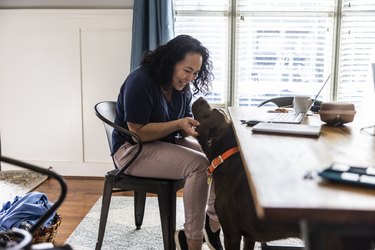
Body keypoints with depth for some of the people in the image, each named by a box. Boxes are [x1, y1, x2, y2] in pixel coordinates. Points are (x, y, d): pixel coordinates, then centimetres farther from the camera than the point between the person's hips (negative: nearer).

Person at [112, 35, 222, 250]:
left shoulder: (182, 87, 3)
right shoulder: (140, 81, -20)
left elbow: (184, 125, 7)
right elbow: (138, 133, -22)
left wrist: (196, 127, -17)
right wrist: (178, 125, -28)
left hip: (168, 143, 8)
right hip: (132, 150, -8)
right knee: (198, 165, -29)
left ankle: (213, 224, -3)